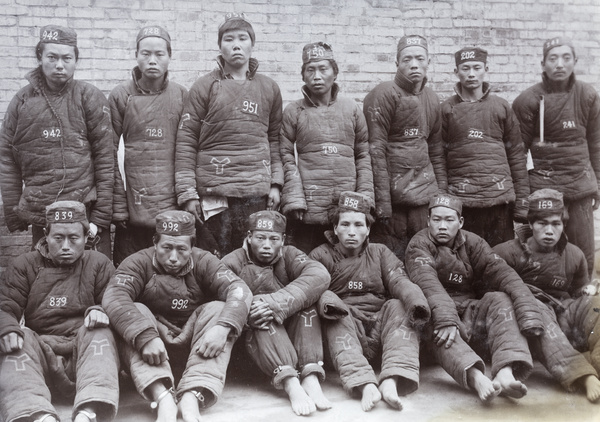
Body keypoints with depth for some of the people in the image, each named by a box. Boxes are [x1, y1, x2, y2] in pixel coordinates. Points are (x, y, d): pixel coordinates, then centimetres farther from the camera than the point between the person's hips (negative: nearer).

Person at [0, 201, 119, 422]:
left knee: (99, 332, -29)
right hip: (41, 350, 1)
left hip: (87, 350, 0)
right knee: (22, 338, -28)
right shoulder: (25, 265, 12)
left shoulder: (99, 263, 11)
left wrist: (101, 311, -25)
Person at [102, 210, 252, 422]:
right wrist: (145, 337, -41)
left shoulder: (203, 262, -1)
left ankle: (191, 398, -37)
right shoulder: (138, 263, -6)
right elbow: (114, 298, -25)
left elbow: (239, 290, -17)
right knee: (135, 311, -24)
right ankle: (163, 397, -44)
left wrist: (222, 327, -37)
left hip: (197, 349, 1)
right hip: (150, 351, -1)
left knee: (218, 309, -20)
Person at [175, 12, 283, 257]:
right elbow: (186, 142, -1)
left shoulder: (269, 89, 11)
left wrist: (276, 183, 4)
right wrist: (187, 192, -7)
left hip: (257, 191, 2)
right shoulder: (204, 87, 3)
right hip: (212, 191, -2)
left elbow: (275, 139, 13)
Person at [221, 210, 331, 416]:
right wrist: (248, 309, -36)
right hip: (251, 343, -1)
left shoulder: (289, 256, 3)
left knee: (306, 295, -18)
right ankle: (290, 383, -41)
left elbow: (320, 276, -21)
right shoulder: (232, 263, 1)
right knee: (262, 314, -25)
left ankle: (310, 377, -30)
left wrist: (275, 304, -33)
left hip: (292, 337, 2)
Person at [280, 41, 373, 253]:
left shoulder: (351, 109, 10)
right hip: (308, 209, -2)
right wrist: (294, 199, -9)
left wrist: (365, 197, 1)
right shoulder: (293, 112, 5)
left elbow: (364, 155, 10)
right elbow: (286, 157, 0)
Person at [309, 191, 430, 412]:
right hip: (346, 333, -2)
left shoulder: (380, 253, 16)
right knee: (335, 315, -31)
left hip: (380, 326, 2)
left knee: (398, 306, -24)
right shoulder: (321, 256, 9)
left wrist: (417, 301, -26)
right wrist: (327, 301, -35)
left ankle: (390, 381, -40)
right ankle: (366, 385, -47)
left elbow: (399, 281, -3)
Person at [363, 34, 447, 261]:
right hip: (393, 196, -6)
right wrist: (382, 204, -15)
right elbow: (375, 151, -11)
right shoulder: (384, 95, -6)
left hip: (425, 192, 6)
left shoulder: (432, 99, 15)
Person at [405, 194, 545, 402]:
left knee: (500, 299, -21)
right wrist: (446, 320, -42)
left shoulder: (472, 243, 6)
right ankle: (476, 377, -56)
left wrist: (528, 313, -27)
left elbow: (501, 272, -10)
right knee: (435, 317, -35)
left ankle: (505, 373, -41)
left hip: (469, 313, 4)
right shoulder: (419, 244, -5)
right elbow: (428, 284, -25)